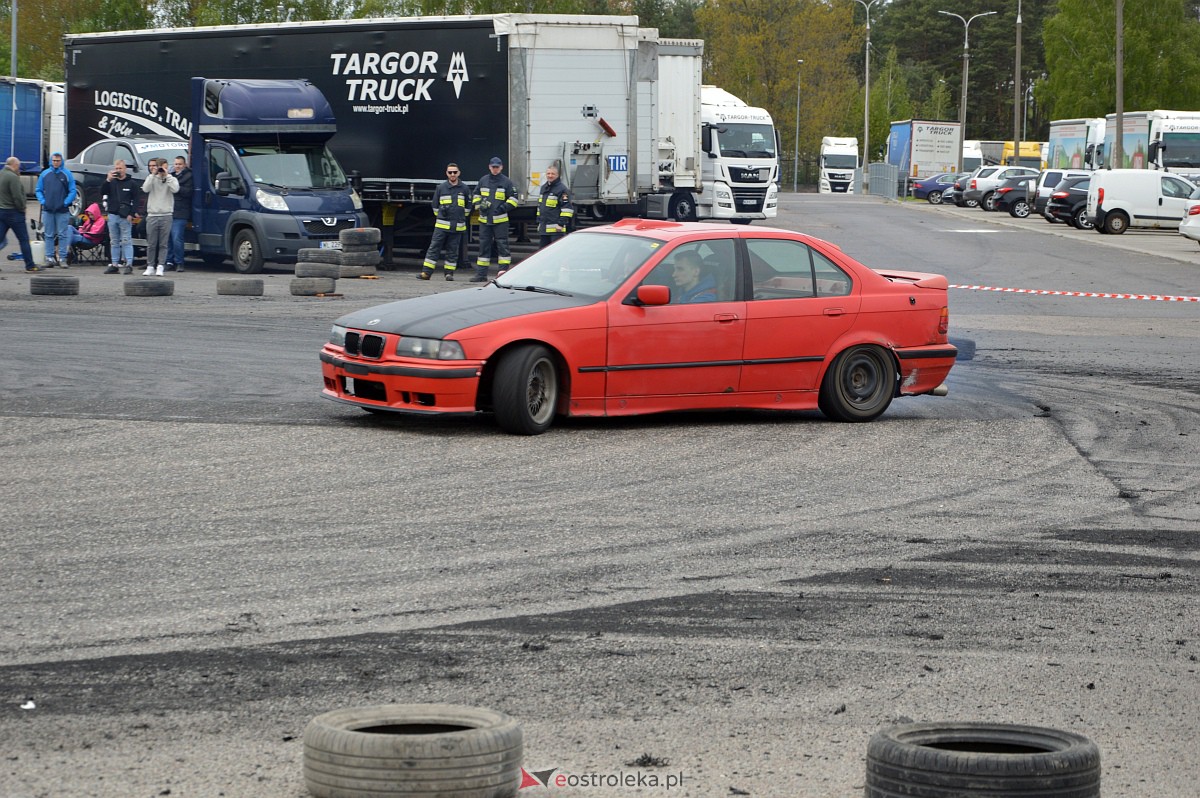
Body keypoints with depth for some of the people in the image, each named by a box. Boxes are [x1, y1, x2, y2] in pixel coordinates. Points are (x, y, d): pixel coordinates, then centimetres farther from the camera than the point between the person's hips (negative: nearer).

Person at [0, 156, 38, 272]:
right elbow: (17, 197, -19)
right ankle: (30, 265, 2)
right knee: (24, 240, 0)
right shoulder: (13, 177, -16)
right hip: (13, 212, -8)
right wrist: (22, 209, -5)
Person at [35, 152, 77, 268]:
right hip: (48, 210, 2)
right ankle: (50, 258, 8)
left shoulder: (67, 175, 3)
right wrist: (43, 201, -2)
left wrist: (66, 202, -9)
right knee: (49, 235, 4)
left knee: (62, 235, -3)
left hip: (62, 210, -2)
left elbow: (72, 191, 1)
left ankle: (62, 258, -1)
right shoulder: (44, 174, 9)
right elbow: (39, 190, 13)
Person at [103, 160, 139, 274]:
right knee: (114, 242, 8)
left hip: (125, 217, -5)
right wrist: (108, 180, -13)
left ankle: (129, 264, -11)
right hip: (112, 215, 5)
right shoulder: (111, 182, 13)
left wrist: (131, 214, -11)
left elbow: (135, 200, 0)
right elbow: (104, 192, -1)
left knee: (126, 241, -8)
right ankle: (114, 265, 11)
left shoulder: (131, 183, 2)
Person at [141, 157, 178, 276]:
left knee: (163, 244, -1)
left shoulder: (171, 179, 6)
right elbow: (145, 189, -9)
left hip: (166, 216, -1)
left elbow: (175, 189, -13)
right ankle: (150, 267, 10)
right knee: (151, 244, 3)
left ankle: (160, 267, 1)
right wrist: (153, 175, -10)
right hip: (152, 215, 1)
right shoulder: (151, 178, 8)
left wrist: (167, 175, -11)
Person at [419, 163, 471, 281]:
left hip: (457, 226, 0)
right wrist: (440, 216, 11)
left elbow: (469, 205, 16)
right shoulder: (441, 188, 5)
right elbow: (435, 205, 15)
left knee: (452, 251, 3)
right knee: (434, 248, -4)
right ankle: (426, 272, -6)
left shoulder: (464, 189, 5)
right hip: (441, 225, 0)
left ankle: (449, 273, 11)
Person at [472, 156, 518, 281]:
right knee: (484, 246, 6)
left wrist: (503, 208, -10)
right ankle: (481, 274, 10)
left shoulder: (506, 182, 0)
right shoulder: (483, 181, 11)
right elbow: (476, 195, 23)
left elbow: (513, 199, 2)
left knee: (502, 245, -5)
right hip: (485, 219, 4)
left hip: (500, 220, -4)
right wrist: (479, 205, 5)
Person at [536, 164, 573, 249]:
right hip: (544, 228, 9)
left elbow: (567, 208, -14)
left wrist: (561, 223, -18)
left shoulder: (561, 188, -9)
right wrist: (539, 222, 23)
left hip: (556, 229, -9)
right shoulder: (544, 187, 17)